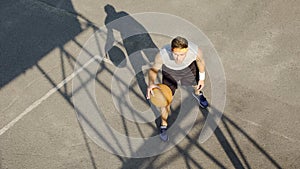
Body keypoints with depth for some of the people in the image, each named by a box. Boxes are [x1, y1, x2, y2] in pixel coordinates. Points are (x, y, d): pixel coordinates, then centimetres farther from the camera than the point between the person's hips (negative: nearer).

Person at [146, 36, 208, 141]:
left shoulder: (195, 51, -39)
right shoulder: (162, 55, -44)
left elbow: (200, 61, -14)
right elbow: (153, 69, -25)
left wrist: (202, 78, 1)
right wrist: (151, 83, -46)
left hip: (189, 67, 2)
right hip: (170, 72, -2)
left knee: (197, 84, 27)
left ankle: (197, 93, 68)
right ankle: (164, 125, 27)